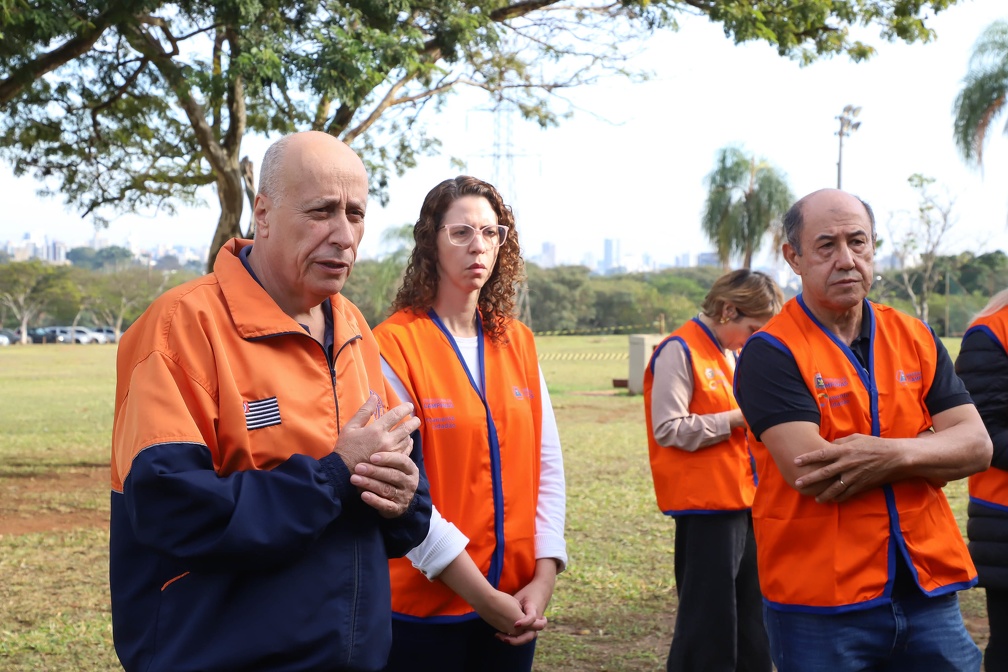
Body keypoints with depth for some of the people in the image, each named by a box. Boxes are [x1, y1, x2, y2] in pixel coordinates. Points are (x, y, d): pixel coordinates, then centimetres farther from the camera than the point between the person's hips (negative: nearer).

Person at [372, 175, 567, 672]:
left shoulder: (518, 343, 6)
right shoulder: (395, 344, -11)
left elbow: (547, 466, 6)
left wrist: (544, 575, -5)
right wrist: (483, 596, -15)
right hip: (425, 605, -5)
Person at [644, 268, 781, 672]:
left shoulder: (730, 353, 14)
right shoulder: (679, 351, -11)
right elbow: (668, 429, -17)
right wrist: (736, 419, -17)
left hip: (742, 499, 9)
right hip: (705, 505, -9)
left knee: (751, 619, 14)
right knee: (708, 623, -3)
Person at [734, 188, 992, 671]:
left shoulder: (915, 339, 8)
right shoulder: (770, 353, -9)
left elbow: (977, 446, 0)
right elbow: (810, 475, -21)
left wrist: (893, 455, -20)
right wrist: (930, 446, -9)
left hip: (929, 594, 5)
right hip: (819, 607, -4)